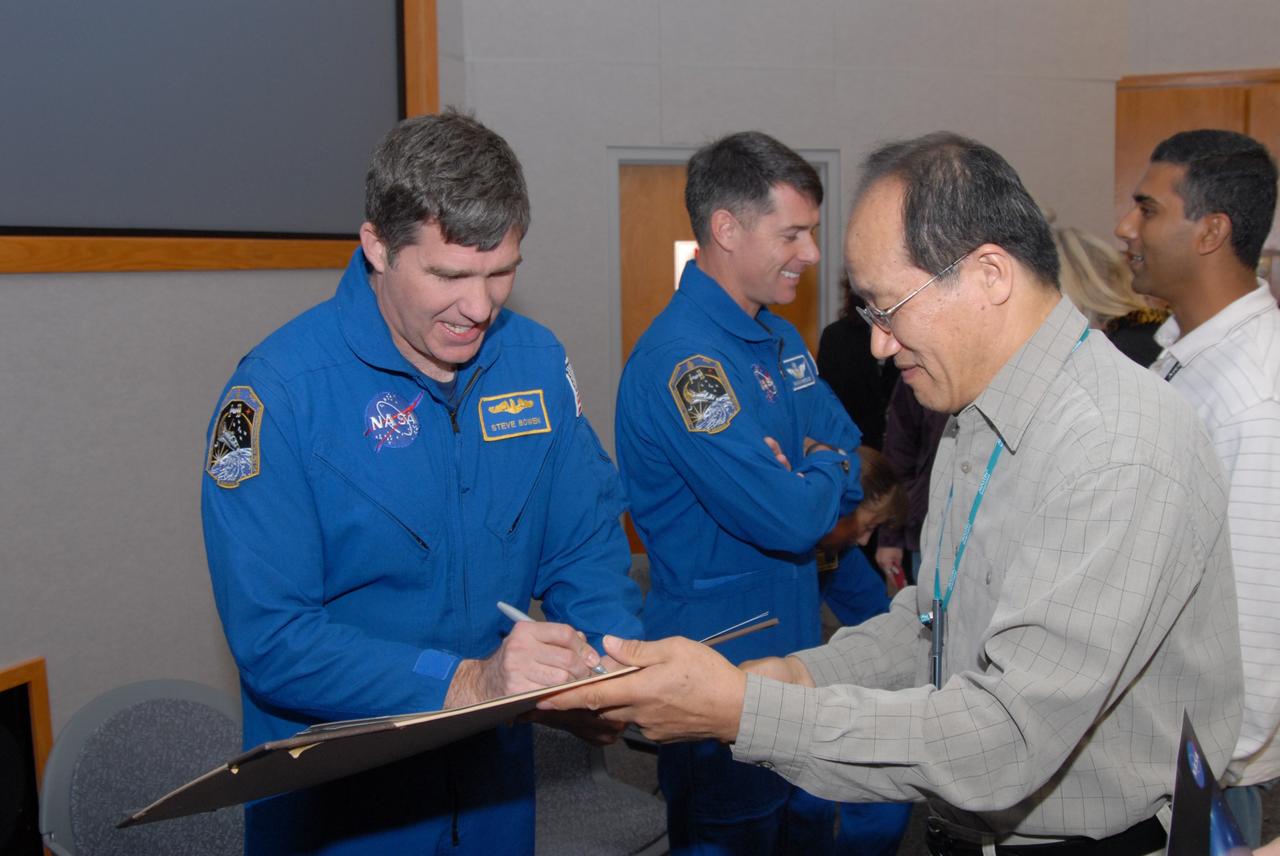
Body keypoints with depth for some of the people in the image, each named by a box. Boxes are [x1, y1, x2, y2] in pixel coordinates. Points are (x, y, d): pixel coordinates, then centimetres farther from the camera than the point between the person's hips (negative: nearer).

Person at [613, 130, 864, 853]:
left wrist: (804, 478, -11)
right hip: (724, 664, -9)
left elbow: (850, 457, 10)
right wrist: (827, 477, -6)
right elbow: (789, 520, -27)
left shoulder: (781, 338, 9)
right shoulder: (682, 359, -23)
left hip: (797, 649, 9)